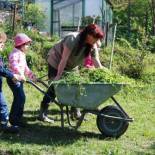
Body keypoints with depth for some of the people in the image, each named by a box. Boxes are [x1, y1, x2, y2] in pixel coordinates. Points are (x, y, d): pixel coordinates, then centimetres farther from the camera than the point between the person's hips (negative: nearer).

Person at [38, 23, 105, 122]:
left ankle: (76, 112, 15)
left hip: (72, 66, 6)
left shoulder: (92, 46, -16)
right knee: (54, 87, -8)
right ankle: (42, 114, -2)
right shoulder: (73, 39, -34)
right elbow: (64, 59, -32)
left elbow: (98, 65, -16)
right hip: (56, 62, -6)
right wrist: (58, 76, -30)